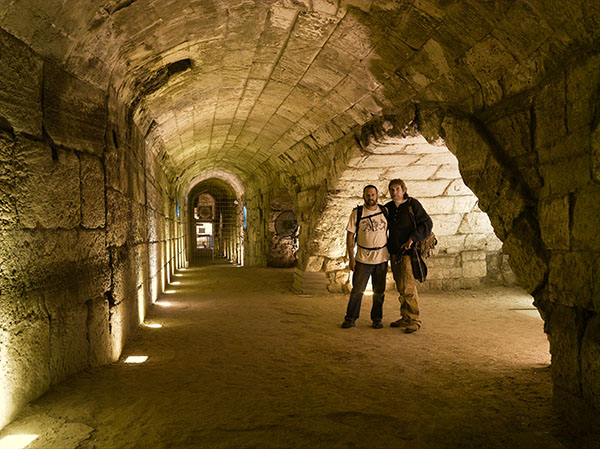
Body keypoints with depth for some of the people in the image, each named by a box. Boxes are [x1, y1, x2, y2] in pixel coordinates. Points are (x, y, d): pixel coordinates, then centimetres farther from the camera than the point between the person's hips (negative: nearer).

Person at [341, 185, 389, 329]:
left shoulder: (385, 211, 3)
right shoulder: (356, 213, -3)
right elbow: (350, 236, -2)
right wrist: (351, 258, -7)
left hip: (382, 258, 2)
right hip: (363, 258, -2)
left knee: (379, 291, 8)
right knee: (357, 290, 0)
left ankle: (377, 319, 21)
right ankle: (350, 319, 11)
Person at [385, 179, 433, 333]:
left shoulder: (413, 205, -5)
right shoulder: (388, 208, 13)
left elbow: (427, 223, -10)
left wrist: (412, 239, -17)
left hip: (409, 252, -6)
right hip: (394, 253, 6)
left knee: (408, 287, -10)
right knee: (401, 287, 11)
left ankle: (414, 320, -1)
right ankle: (405, 318, 20)